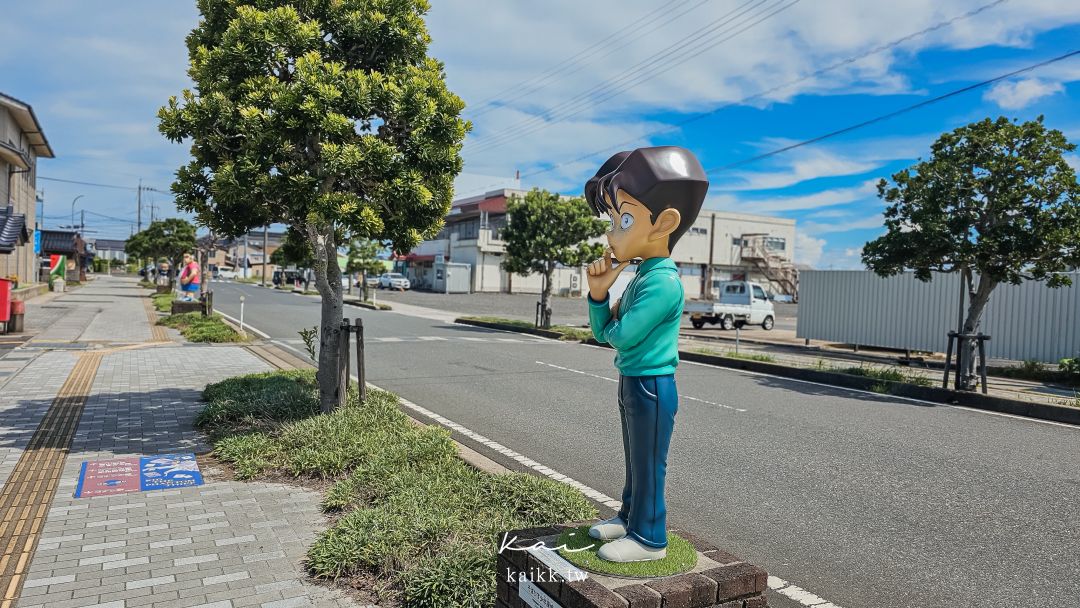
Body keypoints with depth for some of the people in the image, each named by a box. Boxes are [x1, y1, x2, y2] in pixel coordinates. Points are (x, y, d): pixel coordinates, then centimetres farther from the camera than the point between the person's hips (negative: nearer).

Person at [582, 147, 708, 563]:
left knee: (649, 463, 3)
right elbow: (602, 333, 9)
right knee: (635, 459, 22)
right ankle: (631, 517, 37)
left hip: (651, 386, -10)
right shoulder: (641, 277, 8)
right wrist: (598, 292, -7)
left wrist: (614, 322, -3)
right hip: (632, 383, 10)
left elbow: (621, 336, -26)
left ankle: (648, 537, 16)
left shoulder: (662, 282, -22)